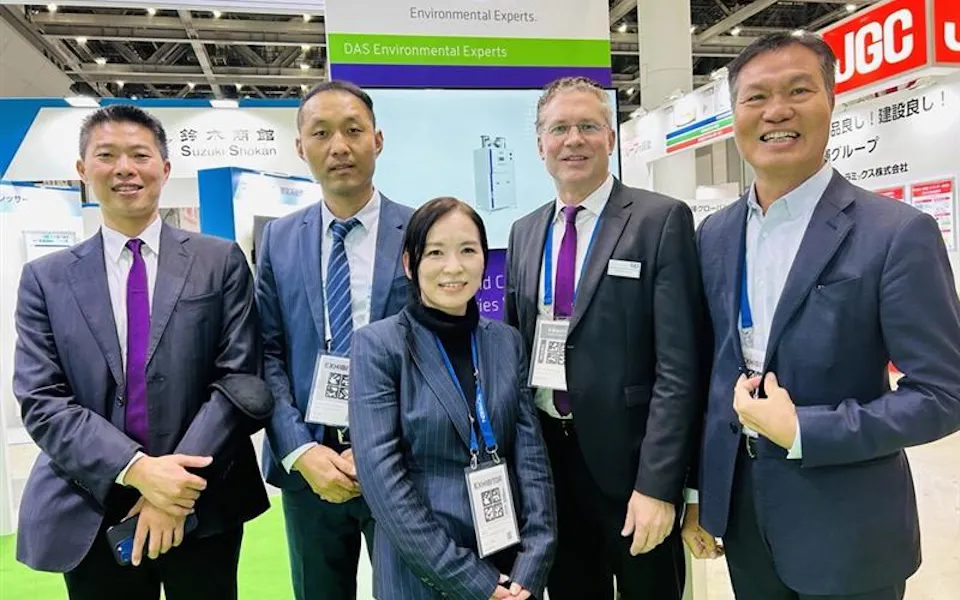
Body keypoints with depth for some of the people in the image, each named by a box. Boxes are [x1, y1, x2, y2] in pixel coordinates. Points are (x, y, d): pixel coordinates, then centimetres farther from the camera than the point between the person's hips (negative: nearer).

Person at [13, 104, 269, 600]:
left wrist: (182, 483, -14)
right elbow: (40, 401, -4)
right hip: (89, 515, 1)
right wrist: (136, 469, -17)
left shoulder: (220, 261, 0)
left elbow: (239, 379, -5)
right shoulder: (47, 278, 4)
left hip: (203, 506, -1)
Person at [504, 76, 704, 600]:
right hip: (546, 456, 5)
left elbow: (678, 365, -14)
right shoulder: (524, 233, 8)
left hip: (629, 461, -4)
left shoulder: (662, 221, -9)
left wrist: (657, 484, -18)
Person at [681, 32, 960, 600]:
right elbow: (707, 372, 5)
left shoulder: (899, 233, -14)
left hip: (846, 530, -4)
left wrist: (800, 430, -20)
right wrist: (698, 494, 8)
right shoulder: (714, 234, 1)